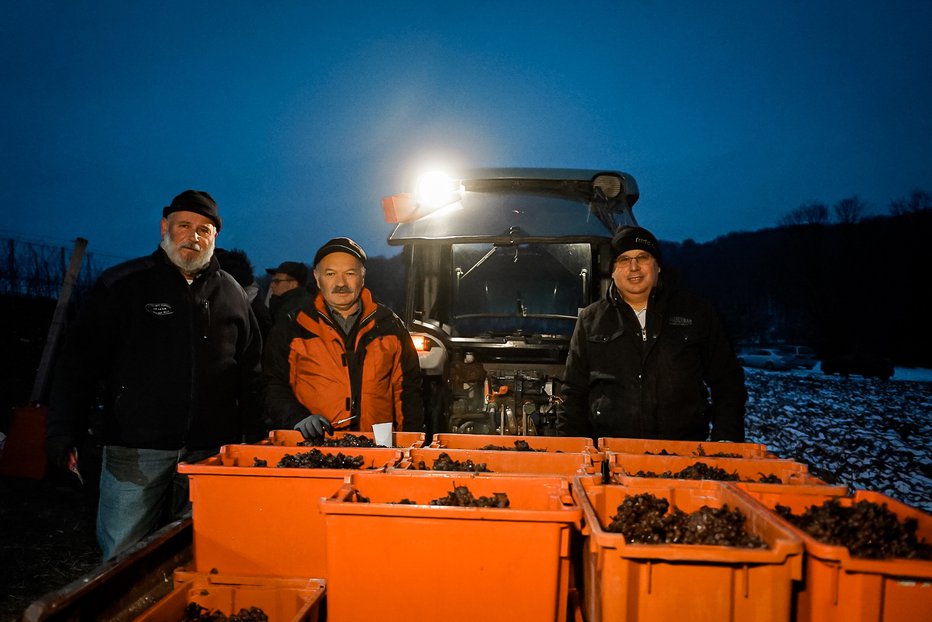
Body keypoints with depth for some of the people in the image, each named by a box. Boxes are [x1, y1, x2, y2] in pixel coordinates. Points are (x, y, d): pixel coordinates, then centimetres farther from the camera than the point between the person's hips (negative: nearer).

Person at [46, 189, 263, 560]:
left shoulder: (231, 294, 11)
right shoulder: (122, 284, 2)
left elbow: (250, 373, 14)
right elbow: (80, 360, 0)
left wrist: (253, 439, 8)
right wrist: (63, 433, -6)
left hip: (211, 453, 3)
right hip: (135, 450, -2)